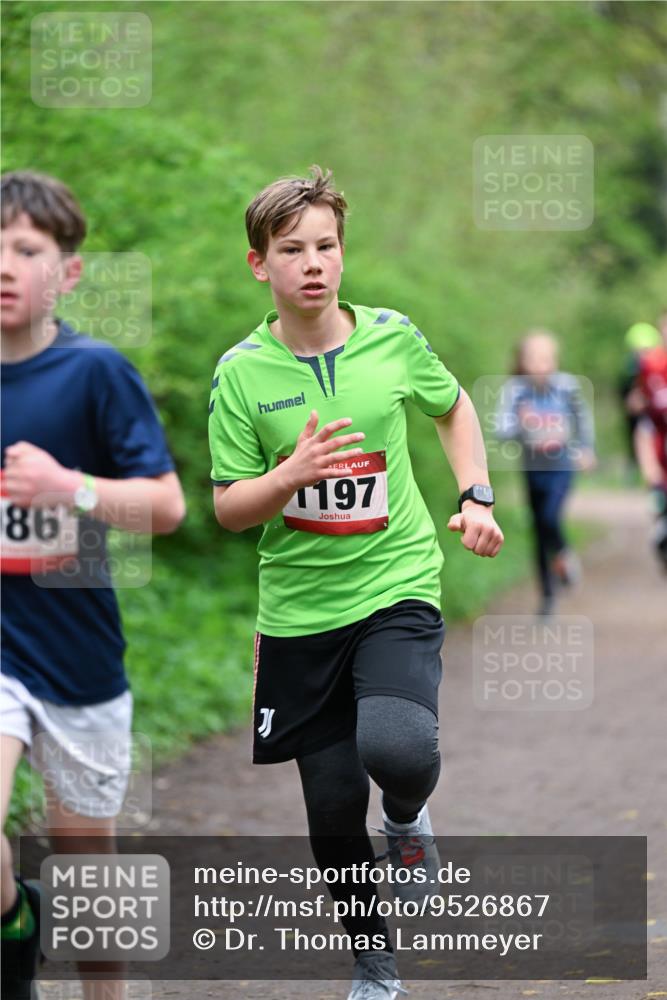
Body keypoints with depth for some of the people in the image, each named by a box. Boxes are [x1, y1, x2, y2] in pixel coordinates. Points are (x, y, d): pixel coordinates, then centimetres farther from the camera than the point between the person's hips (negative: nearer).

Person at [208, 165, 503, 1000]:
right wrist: (292, 474, -23)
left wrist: (476, 498, 5)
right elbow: (228, 509, -4)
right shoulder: (240, 372, -6)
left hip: (397, 585, -1)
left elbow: (453, 406, 18)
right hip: (299, 609, 1)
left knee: (396, 749, -28)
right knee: (332, 807, 5)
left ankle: (408, 817, 9)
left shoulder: (391, 336, -2)